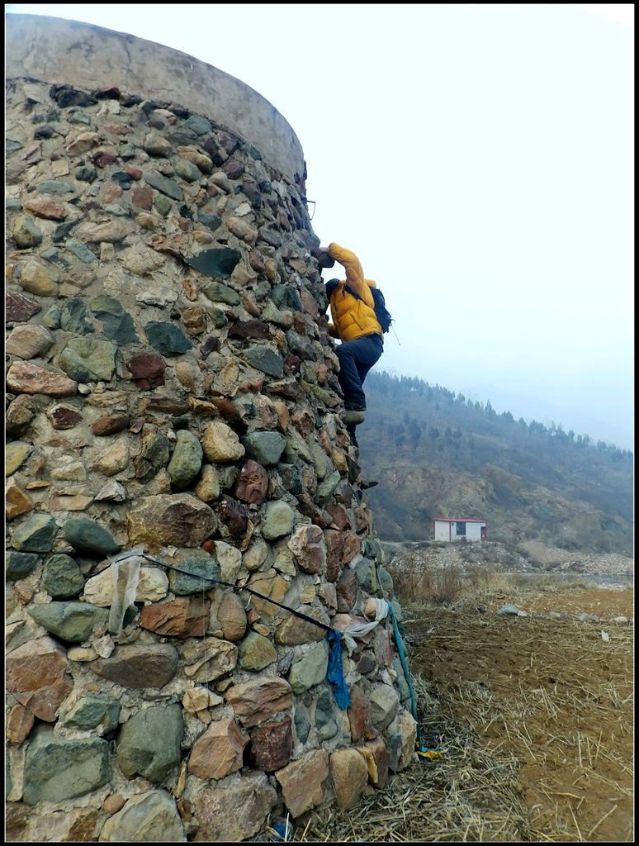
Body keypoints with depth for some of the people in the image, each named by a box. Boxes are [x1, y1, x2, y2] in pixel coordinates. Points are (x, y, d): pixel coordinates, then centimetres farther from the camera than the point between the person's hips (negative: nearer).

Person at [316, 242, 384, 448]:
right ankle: (348, 437, 7)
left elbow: (351, 259, -9)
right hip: (357, 346, 9)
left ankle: (357, 403, -39)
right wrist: (324, 326, 18)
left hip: (370, 341, -9)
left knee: (342, 351, -39)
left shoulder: (353, 287, 6)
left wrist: (329, 248, 1)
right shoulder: (336, 301, 29)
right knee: (344, 393, 3)